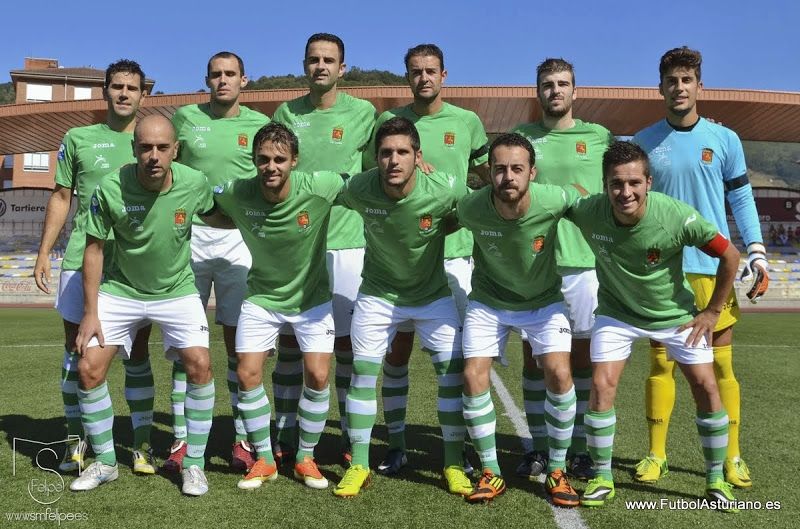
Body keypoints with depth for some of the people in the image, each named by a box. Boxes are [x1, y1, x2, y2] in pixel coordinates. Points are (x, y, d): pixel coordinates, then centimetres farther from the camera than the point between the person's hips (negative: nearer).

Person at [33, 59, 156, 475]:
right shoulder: (78, 138, 10)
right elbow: (61, 198, 12)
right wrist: (43, 253, 6)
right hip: (82, 259, 1)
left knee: (138, 353, 3)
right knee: (76, 350, 5)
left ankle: (142, 444, 11)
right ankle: (77, 440, 19)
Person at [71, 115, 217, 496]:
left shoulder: (195, 184, -18)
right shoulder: (110, 188, -19)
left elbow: (214, 216, 7)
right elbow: (94, 248, -8)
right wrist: (90, 312, -7)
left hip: (177, 290, 0)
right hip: (121, 290, 1)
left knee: (199, 364, -16)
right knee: (88, 368, -6)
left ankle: (194, 464, 2)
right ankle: (105, 462, 16)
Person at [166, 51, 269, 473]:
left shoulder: (259, 124, 7)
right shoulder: (185, 117, 8)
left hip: (239, 237, -1)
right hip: (189, 234, 1)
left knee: (239, 339, 2)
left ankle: (243, 439, 11)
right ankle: (182, 440, 12)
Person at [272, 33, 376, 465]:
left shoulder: (362, 113, 3)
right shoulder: (286, 113, 9)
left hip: (345, 242, -2)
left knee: (346, 340, 3)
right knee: (289, 339, 7)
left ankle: (352, 438, 15)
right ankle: (285, 436, 20)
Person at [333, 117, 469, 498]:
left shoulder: (445, 189, -25)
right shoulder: (359, 189, -21)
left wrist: (438, 230, -10)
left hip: (433, 294, 0)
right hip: (377, 293, 1)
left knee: (453, 374, -4)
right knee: (362, 374, -1)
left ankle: (453, 465, 14)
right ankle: (359, 465, 15)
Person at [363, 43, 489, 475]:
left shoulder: (468, 122, 7)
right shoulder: (388, 121, 7)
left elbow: (488, 177, 15)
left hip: (454, 251, 0)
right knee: (397, 347, 5)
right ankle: (396, 443, 18)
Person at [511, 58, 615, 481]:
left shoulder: (600, 137, 8)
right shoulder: (520, 137, 9)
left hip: (584, 260, 0)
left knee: (581, 354, 5)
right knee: (533, 354, 4)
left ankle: (579, 448, 17)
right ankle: (538, 447, 16)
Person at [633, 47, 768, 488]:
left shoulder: (724, 140, 5)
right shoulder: (643, 143, 6)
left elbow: (741, 199, 7)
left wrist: (757, 252, -3)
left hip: (713, 268, 0)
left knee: (720, 364, 3)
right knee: (661, 362, 4)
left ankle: (732, 457, 17)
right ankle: (656, 454, 15)